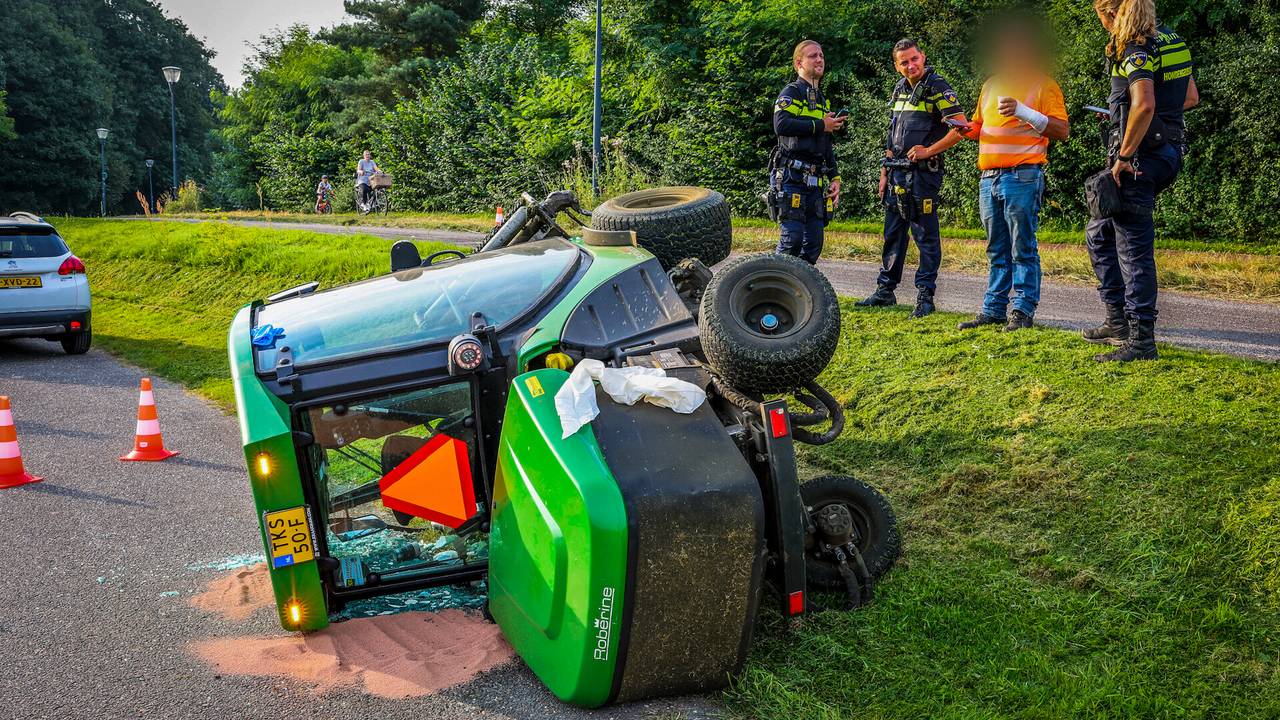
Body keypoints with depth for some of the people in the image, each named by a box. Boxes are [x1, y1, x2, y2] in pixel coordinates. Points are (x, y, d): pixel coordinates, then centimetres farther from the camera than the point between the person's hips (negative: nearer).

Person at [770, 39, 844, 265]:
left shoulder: (823, 100, 24)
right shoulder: (791, 92, -2)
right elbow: (781, 124, -22)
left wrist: (834, 178, 19)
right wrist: (821, 125, -13)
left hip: (816, 182, 8)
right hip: (792, 177, -8)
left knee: (814, 243, 5)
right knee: (792, 238, -13)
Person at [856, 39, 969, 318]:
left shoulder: (937, 87, -9)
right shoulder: (900, 89, 14)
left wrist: (928, 151, -15)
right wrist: (884, 172, 15)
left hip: (923, 172, -7)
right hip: (897, 172, 7)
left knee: (926, 235, -2)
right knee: (893, 233, 12)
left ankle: (925, 296, 3)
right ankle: (885, 290, 21)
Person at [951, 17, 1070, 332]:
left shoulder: (1043, 85, -1)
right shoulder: (991, 84, 19)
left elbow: (1062, 130, -8)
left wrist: (1023, 111, -19)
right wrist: (967, 129, 4)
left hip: (1022, 177, -6)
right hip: (989, 177, 6)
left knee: (1023, 248, -4)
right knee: (997, 249, 10)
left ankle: (1023, 311, 0)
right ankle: (993, 310, 13)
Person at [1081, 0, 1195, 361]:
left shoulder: (1134, 51, -16)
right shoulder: (1171, 40, 13)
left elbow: (1144, 105, -30)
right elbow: (1191, 97, 19)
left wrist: (1124, 155, -21)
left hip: (1140, 156, -10)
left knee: (1134, 249, -4)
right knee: (1099, 234, 20)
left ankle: (1141, 341, 0)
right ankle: (1118, 321, 23)